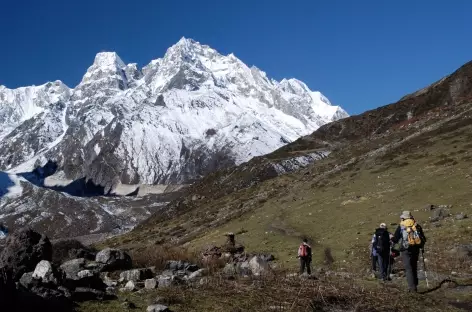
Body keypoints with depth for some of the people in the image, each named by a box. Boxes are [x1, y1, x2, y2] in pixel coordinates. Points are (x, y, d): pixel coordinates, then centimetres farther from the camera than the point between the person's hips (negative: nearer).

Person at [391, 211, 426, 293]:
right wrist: (421, 247, 30)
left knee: (408, 269, -5)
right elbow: (423, 239, 14)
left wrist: (392, 240, 22)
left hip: (405, 250, -4)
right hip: (415, 250, 4)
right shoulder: (417, 226, 10)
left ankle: (412, 288, -14)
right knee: (414, 268, 17)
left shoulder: (401, 226, -1)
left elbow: (395, 239, 0)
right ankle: (414, 285, 22)